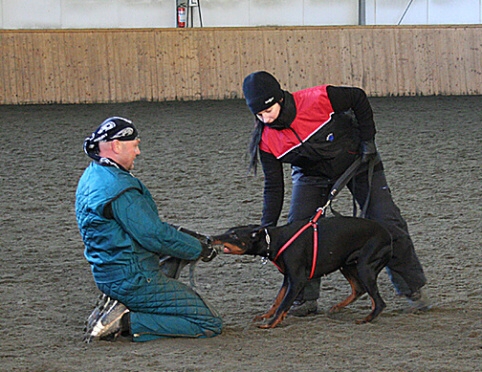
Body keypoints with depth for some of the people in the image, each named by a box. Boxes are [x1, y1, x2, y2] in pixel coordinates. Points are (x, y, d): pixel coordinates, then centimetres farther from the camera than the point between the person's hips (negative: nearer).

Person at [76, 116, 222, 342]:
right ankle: (127, 325, -11)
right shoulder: (119, 187, -21)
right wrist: (198, 249, -5)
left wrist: (190, 240, 15)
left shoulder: (92, 176, 11)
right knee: (210, 324, -4)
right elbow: (154, 235, -20)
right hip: (135, 280, -10)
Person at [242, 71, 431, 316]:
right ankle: (305, 298, -1)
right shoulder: (267, 141, -22)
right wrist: (267, 229, -19)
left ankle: (412, 289, 11)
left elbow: (358, 98, -17)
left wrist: (367, 141, -15)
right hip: (312, 175, 2)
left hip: (357, 161, -2)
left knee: (388, 225, -4)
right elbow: (273, 186, -13)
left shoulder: (316, 100, -34)